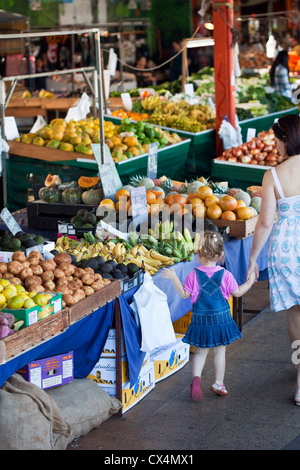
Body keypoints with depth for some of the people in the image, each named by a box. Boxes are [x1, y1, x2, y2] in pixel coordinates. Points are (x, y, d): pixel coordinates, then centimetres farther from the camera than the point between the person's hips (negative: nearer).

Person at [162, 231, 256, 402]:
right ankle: (219, 383, 19)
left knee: (200, 351, 11)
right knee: (220, 351, 12)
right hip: (221, 317, 0)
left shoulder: (194, 275, -9)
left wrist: (174, 279, 4)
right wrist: (250, 282, 13)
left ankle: (196, 377, -10)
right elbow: (238, 292, -2)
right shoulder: (225, 275, -10)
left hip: (200, 320, 1)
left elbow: (184, 294, -2)